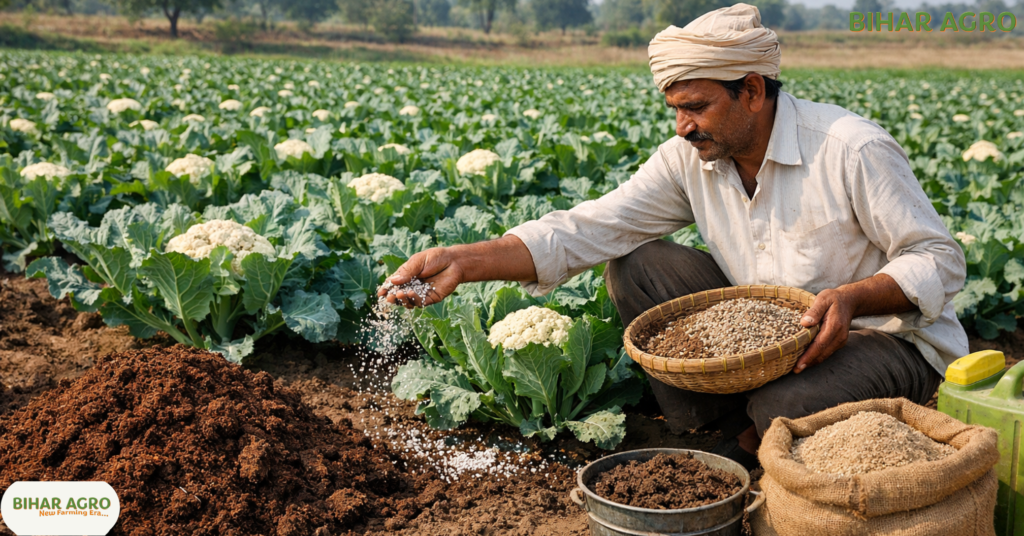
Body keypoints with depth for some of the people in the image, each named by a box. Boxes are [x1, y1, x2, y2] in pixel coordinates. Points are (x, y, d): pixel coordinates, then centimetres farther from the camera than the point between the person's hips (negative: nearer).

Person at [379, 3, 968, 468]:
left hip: (887, 334, -5)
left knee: (785, 407, -38)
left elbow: (941, 261, -15)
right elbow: (589, 229, -15)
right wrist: (464, 260, -27)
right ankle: (739, 431, -4)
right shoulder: (691, 159, -7)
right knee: (635, 265, -9)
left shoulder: (853, 151, -22)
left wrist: (852, 296, -34)